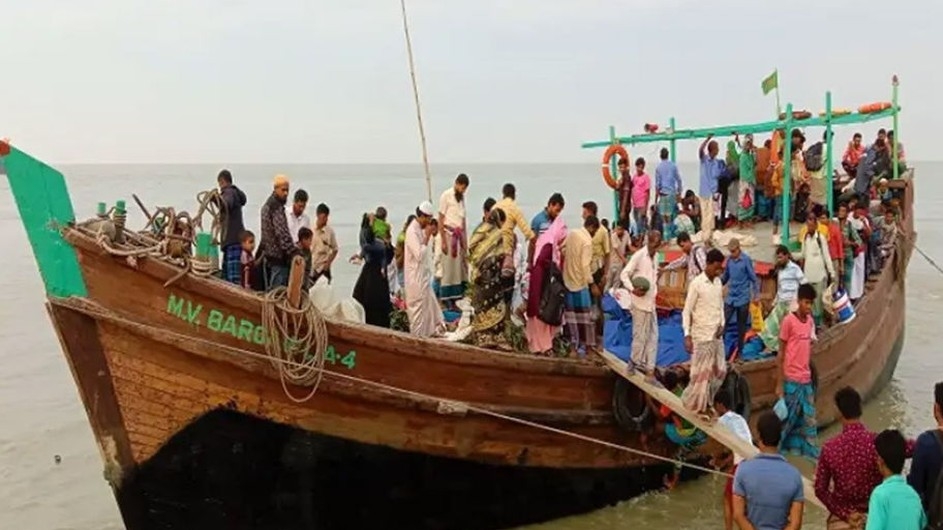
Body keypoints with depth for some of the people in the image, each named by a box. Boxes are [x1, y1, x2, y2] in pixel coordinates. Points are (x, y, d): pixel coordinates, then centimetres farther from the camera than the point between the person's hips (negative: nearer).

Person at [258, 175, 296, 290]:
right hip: (278, 256, -10)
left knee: (269, 290, 14)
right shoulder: (277, 207, -15)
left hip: (268, 256, 10)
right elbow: (283, 234, -25)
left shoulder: (267, 205, 17)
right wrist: (294, 252, -28)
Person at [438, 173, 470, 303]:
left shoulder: (462, 197, 11)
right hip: (449, 235, -6)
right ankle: (446, 300, 4)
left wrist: (464, 240, 12)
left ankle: (457, 297, 15)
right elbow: (441, 219, -8)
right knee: (449, 268, -3)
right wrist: (443, 241, -11)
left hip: (460, 236, 6)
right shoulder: (446, 195, -7)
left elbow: (463, 219, 14)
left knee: (461, 267, 7)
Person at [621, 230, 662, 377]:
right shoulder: (638, 255, -13)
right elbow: (624, 274, -14)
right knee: (640, 336, 1)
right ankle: (636, 363, 18)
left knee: (653, 335, 8)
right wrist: (633, 289, -25)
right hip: (640, 303, -8)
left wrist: (654, 289, 11)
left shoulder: (655, 256, 10)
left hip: (651, 303, 8)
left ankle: (649, 367, 14)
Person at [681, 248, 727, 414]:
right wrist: (687, 335, -17)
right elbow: (687, 311, -12)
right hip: (701, 336, -7)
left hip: (717, 336, 7)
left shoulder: (719, 282, 6)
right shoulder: (696, 284, -14)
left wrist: (722, 324, -1)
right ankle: (696, 406, 15)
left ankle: (706, 401, 29)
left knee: (719, 371, 12)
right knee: (701, 373, 0)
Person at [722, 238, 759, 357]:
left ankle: (739, 352, 20)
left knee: (741, 326, 8)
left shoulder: (746, 260, -10)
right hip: (730, 298, 3)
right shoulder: (729, 259, 2)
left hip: (743, 299, -3)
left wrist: (756, 295, -13)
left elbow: (754, 278, -7)